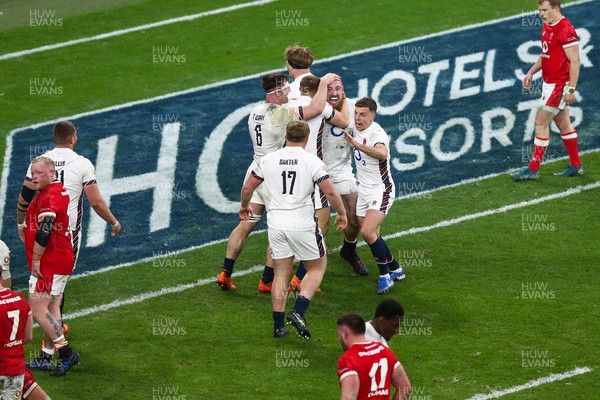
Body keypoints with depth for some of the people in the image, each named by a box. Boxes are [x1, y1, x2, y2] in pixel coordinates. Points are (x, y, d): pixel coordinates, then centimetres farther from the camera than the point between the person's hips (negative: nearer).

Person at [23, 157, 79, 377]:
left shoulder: (49, 196, -17)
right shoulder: (59, 191, 16)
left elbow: (44, 231, -25)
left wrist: (36, 259, -20)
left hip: (49, 263, -11)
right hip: (62, 260, 11)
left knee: (38, 308, -9)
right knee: (51, 307, 13)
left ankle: (66, 352, -9)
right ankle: (47, 357, 18)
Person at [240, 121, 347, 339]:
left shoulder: (268, 159, 5)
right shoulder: (312, 161, -6)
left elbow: (248, 187, 13)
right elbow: (330, 191, -11)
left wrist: (245, 206, 33)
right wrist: (342, 214, 5)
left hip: (276, 223, 4)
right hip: (302, 224, -4)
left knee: (281, 274, 13)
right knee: (317, 267, 13)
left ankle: (278, 325, 13)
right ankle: (298, 312, -5)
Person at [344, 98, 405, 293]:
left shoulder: (377, 133, -24)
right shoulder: (355, 127, 1)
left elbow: (382, 153, -48)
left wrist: (357, 145, -56)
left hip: (381, 191, -8)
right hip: (364, 190, 8)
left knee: (367, 232, -22)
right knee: (370, 235, 11)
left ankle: (385, 275, -6)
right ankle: (396, 270, 29)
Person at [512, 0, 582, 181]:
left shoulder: (565, 30, -19)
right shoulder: (546, 27, 9)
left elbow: (574, 61, -20)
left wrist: (571, 90, -21)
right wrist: (531, 72, 11)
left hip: (559, 85, -9)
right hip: (548, 82, 9)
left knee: (541, 122, -6)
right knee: (563, 124, 15)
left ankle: (533, 169, 0)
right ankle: (576, 166, 24)